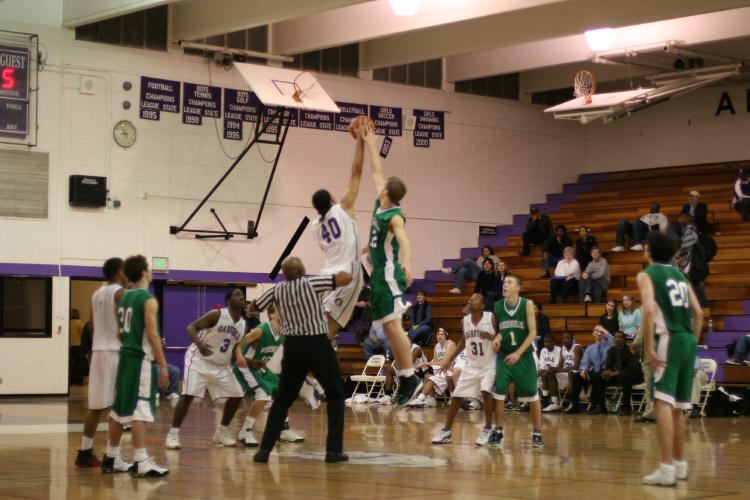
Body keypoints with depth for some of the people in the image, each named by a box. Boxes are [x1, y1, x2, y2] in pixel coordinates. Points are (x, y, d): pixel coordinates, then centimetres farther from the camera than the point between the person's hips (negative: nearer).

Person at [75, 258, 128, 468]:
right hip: (116, 352, -8)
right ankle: (114, 455, -6)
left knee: (96, 406, 11)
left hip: (98, 351, 8)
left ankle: (85, 452, 13)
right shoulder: (120, 293, -9)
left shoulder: (96, 294, 15)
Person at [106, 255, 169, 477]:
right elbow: (152, 335, -17)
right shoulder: (148, 299, -12)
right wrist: (163, 365, -14)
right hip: (142, 359, -8)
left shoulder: (124, 298, 13)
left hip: (125, 357, 8)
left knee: (120, 409, 14)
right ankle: (141, 463, -13)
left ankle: (112, 458, 20)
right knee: (140, 410, -10)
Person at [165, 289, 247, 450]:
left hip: (220, 365, 7)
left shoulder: (243, 325, 3)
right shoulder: (216, 315, -18)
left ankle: (221, 432, 19)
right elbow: (191, 328, -21)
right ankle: (173, 434, -10)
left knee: (236, 396, 4)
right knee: (187, 396, -18)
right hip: (199, 359, -7)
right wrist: (199, 344, -40)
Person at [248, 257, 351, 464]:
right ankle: (334, 450, 4)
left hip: (293, 346, 3)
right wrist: (340, 271, 13)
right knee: (335, 395, 11)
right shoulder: (311, 283, -7)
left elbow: (253, 307, 20)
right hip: (318, 345, -3)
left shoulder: (276, 291, 5)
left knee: (283, 399, 15)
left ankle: (265, 449, 6)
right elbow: (346, 278, -10)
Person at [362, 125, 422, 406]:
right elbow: (377, 172, 22)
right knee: (388, 329, 7)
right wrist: (370, 144, 29)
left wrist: (407, 264, -51)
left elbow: (403, 240, -33)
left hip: (390, 275, -9)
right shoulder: (380, 206, 10)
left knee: (392, 324, -14)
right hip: (379, 275, 9)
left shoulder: (394, 216, -14)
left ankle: (410, 378, -13)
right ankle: (404, 380, 9)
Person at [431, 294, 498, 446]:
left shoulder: (491, 318, -15)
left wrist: (491, 337, -31)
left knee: (486, 392, -25)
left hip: (489, 364, -5)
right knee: (456, 396, 1)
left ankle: (488, 429, -9)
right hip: (471, 365, 5)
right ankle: (446, 430, 12)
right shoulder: (465, 320, 0)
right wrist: (450, 359, 15)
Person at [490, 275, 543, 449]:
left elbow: (533, 333, -11)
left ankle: (537, 433, 9)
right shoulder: (497, 306, 2)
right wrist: (497, 338, -8)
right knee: (498, 393, -5)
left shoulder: (527, 304, -9)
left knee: (532, 395, 0)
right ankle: (498, 431, 7)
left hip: (523, 356, -3)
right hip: (504, 355, 3)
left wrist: (518, 353, -18)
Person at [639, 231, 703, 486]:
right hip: (688, 340, 7)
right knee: (677, 406, 17)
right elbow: (699, 313, 17)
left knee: (663, 403, -11)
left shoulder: (646, 274, 0)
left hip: (669, 340, -7)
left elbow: (649, 310, -15)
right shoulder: (680, 276, 20)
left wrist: (648, 348, -13)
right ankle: (680, 464, 25)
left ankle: (667, 469, -19)